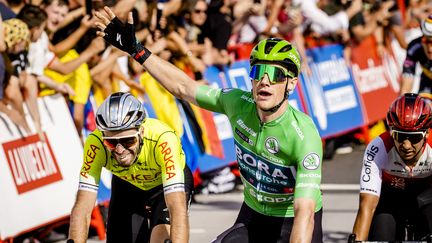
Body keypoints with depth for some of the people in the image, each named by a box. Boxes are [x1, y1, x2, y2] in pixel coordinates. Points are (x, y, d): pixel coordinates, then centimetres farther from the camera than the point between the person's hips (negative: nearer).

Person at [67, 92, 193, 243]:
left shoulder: (163, 139, -41)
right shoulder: (96, 143, -34)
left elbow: (178, 209, -48)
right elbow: (83, 208, -35)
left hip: (166, 182, -3)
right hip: (128, 185, 3)